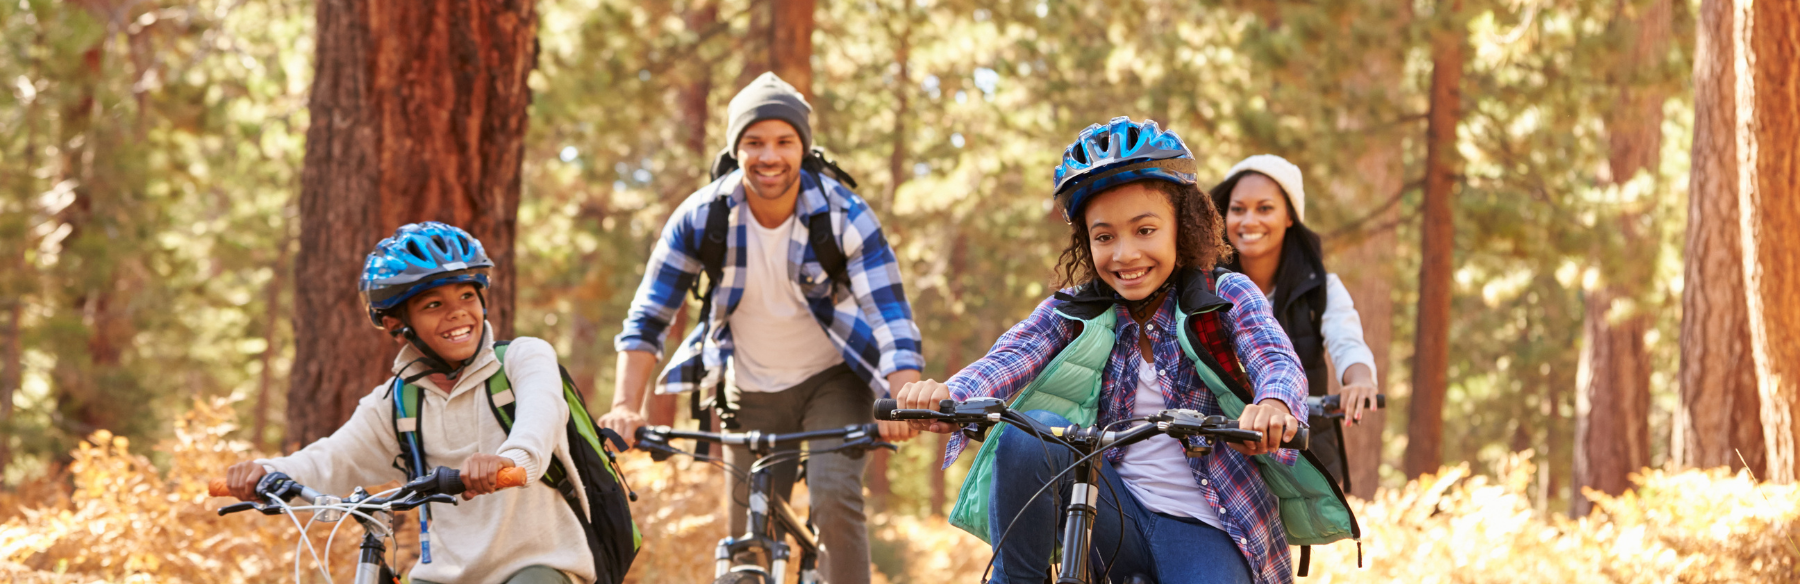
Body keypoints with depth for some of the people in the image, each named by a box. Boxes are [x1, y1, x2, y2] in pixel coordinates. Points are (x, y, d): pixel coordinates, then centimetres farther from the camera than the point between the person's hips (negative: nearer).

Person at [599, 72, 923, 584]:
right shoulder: (700, 217, -15)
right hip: (750, 392, 2)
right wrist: (625, 406, -24)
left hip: (832, 382, -2)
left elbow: (890, 313, -26)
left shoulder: (845, 215, -20)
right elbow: (648, 317, -10)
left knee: (835, 500, -26)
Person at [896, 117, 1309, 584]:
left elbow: (1278, 362, -19)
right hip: (1115, 513, 2)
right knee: (1030, 435, -25)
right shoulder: (1074, 310, 5)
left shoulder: (1227, 297, -1)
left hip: (1204, 529, -2)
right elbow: (1010, 356, -13)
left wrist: (1272, 404, -46)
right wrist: (948, 395, -38)